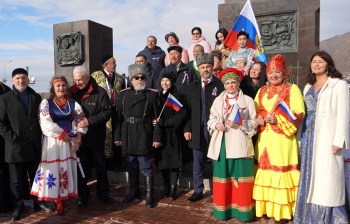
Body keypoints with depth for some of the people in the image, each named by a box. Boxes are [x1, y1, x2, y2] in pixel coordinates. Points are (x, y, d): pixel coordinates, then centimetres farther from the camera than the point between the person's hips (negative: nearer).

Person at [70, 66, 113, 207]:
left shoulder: (99, 92, -6)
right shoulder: (71, 93, 1)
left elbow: (107, 112, -11)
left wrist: (89, 121, -20)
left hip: (96, 137, -1)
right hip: (78, 138, 2)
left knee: (100, 166, 12)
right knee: (81, 168, 11)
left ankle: (103, 192, 28)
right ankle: (83, 195, 25)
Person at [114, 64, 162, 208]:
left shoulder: (152, 94, -3)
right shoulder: (124, 94, 7)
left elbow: (157, 117, -6)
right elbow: (119, 116, 7)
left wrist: (157, 137, -11)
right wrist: (117, 136, 3)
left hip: (144, 137, -3)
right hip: (128, 136, 4)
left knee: (147, 168, 5)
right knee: (131, 167, 16)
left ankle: (149, 195, 18)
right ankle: (134, 191, 34)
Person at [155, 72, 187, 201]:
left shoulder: (178, 96, -5)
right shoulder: (158, 96, 10)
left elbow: (180, 115, -13)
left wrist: (163, 122, -13)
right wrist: (157, 122, -6)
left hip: (173, 134, -4)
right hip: (160, 133, 4)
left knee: (174, 162, 0)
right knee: (163, 161, 8)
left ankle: (173, 189, 9)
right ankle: (166, 188, 21)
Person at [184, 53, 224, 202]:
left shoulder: (220, 85, -3)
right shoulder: (193, 86, 11)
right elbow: (188, 109, 8)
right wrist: (187, 129, 2)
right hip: (197, 131, 4)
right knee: (198, 164, 12)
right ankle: (198, 191, 25)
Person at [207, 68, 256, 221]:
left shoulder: (247, 100, 2)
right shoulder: (218, 100, 11)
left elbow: (254, 123, 0)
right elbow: (211, 120, 14)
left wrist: (239, 124, -15)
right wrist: (216, 125, -8)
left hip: (239, 144, -3)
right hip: (222, 143, 3)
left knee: (240, 177, 1)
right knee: (222, 177, 8)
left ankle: (243, 210, 16)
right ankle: (223, 209, 21)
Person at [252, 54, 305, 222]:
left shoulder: (292, 89, 1)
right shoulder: (262, 91, 17)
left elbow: (299, 113, -7)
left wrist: (278, 119, -18)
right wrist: (258, 118, -7)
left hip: (282, 138, -4)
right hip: (264, 138, 5)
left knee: (281, 171, -4)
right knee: (265, 170, 6)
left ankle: (282, 210, 7)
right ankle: (265, 207, 17)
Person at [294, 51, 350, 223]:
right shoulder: (308, 87, 17)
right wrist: (301, 138, 9)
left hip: (327, 138, -5)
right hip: (309, 137, 6)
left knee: (327, 179, -3)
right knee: (310, 178, 9)